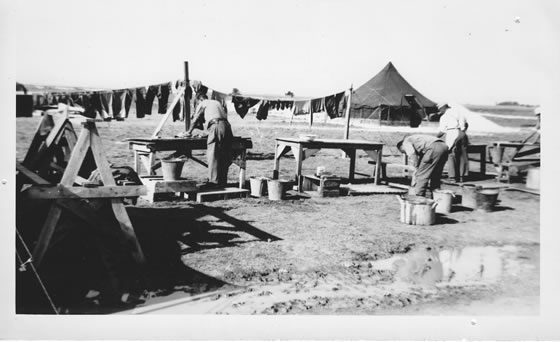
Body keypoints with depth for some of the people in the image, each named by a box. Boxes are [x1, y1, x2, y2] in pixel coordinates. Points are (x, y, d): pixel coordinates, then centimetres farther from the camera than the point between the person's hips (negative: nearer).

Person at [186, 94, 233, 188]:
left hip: (215, 126, -7)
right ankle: (223, 181, 14)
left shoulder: (202, 104, 13)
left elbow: (195, 119, 14)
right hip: (226, 125, 7)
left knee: (213, 156, -5)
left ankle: (213, 181, -8)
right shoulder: (217, 103, 31)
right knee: (224, 156, 10)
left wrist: (189, 132, 28)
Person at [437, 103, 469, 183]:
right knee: (462, 156, 10)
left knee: (451, 156, 1)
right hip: (462, 134, 4)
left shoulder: (444, 117, 5)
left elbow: (442, 132, 3)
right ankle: (462, 176, 12)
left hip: (452, 134, -4)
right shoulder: (457, 111, 17)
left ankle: (453, 177, -4)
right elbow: (466, 124, 15)